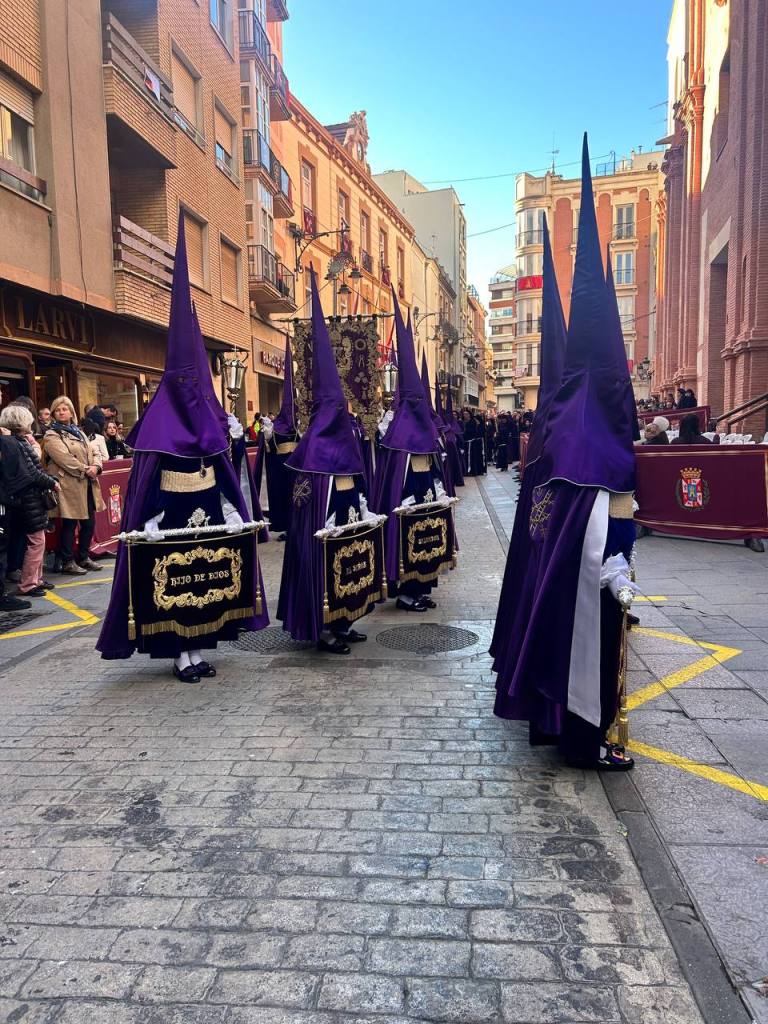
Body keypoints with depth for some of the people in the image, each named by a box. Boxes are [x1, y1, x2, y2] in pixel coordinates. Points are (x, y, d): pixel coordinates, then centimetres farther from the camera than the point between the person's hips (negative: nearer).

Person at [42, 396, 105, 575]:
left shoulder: (79, 432, 20)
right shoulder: (51, 436, -4)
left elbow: (91, 453, 12)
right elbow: (64, 458, -16)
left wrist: (95, 467, -8)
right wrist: (85, 470, -17)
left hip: (87, 485, 7)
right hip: (70, 486, -7)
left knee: (89, 523, 11)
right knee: (69, 525, -2)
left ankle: (84, 557, 25)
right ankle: (67, 562, 7)